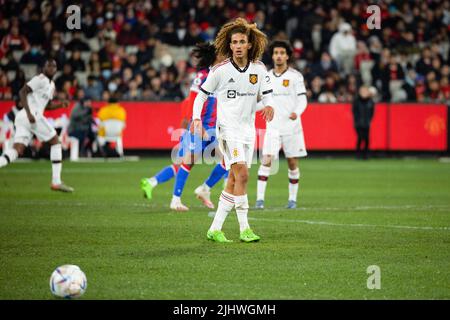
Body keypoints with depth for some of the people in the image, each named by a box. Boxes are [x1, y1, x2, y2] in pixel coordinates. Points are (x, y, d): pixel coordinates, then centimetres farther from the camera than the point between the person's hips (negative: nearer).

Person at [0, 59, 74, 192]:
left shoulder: (51, 85, 25)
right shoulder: (40, 79, -4)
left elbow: (47, 105, 34)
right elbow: (22, 92, -14)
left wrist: (60, 104, 15)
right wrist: (29, 113, -23)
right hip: (33, 115, -9)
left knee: (17, 151, -3)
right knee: (55, 142, 3)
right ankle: (56, 182, 3)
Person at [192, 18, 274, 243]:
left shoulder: (259, 68, 3)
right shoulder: (220, 70, -7)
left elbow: (267, 94, 8)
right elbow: (202, 94, 2)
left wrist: (269, 105, -15)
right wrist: (196, 118, -13)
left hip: (248, 128, 5)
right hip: (227, 127, -5)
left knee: (234, 181, 5)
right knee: (242, 174, -18)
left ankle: (215, 229, 12)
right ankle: (244, 228, -15)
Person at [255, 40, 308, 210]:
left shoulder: (295, 76, -2)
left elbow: (302, 100, -7)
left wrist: (296, 113, -25)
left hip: (292, 126, -2)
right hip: (273, 126, 2)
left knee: (293, 164, 4)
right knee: (266, 161, -11)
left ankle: (292, 198, 16)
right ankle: (260, 198, -12)